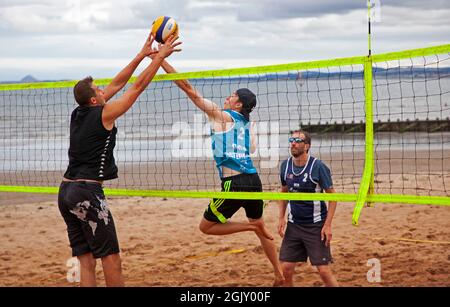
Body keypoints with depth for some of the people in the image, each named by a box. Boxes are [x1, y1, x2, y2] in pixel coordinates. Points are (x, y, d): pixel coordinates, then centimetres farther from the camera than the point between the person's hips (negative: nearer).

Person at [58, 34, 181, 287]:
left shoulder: (79, 114, 13)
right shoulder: (103, 114, -7)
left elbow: (116, 85, 20)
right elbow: (139, 86, -2)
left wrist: (142, 55, 23)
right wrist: (160, 56, 6)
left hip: (66, 191, 8)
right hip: (88, 192, -8)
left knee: (86, 261, 6)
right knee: (111, 259, -5)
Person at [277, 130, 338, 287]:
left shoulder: (318, 167, -13)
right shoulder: (285, 165, 1)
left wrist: (327, 225, -15)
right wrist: (281, 217, 4)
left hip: (315, 225, -4)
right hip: (293, 225, 5)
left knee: (324, 270, -7)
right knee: (286, 269, 1)